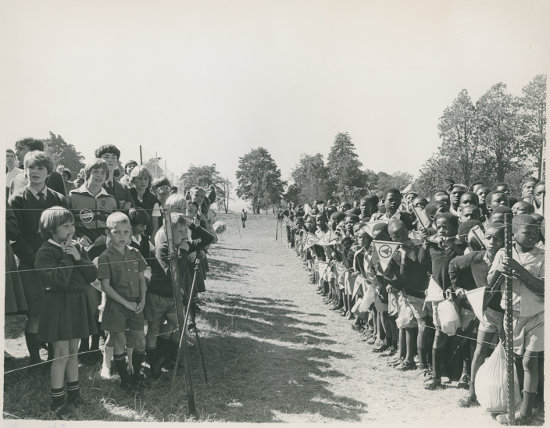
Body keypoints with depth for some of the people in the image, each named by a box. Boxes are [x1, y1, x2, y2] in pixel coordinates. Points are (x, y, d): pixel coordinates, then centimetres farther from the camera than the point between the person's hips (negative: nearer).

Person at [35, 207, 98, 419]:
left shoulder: (77, 247, 8)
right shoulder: (45, 252, -12)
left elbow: (93, 274, 0)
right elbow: (59, 280, -24)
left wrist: (78, 257, -12)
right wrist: (67, 256, -17)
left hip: (78, 303, 6)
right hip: (58, 304, -6)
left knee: (73, 351, 15)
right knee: (62, 354, -3)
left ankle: (74, 394, 28)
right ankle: (57, 401, 10)